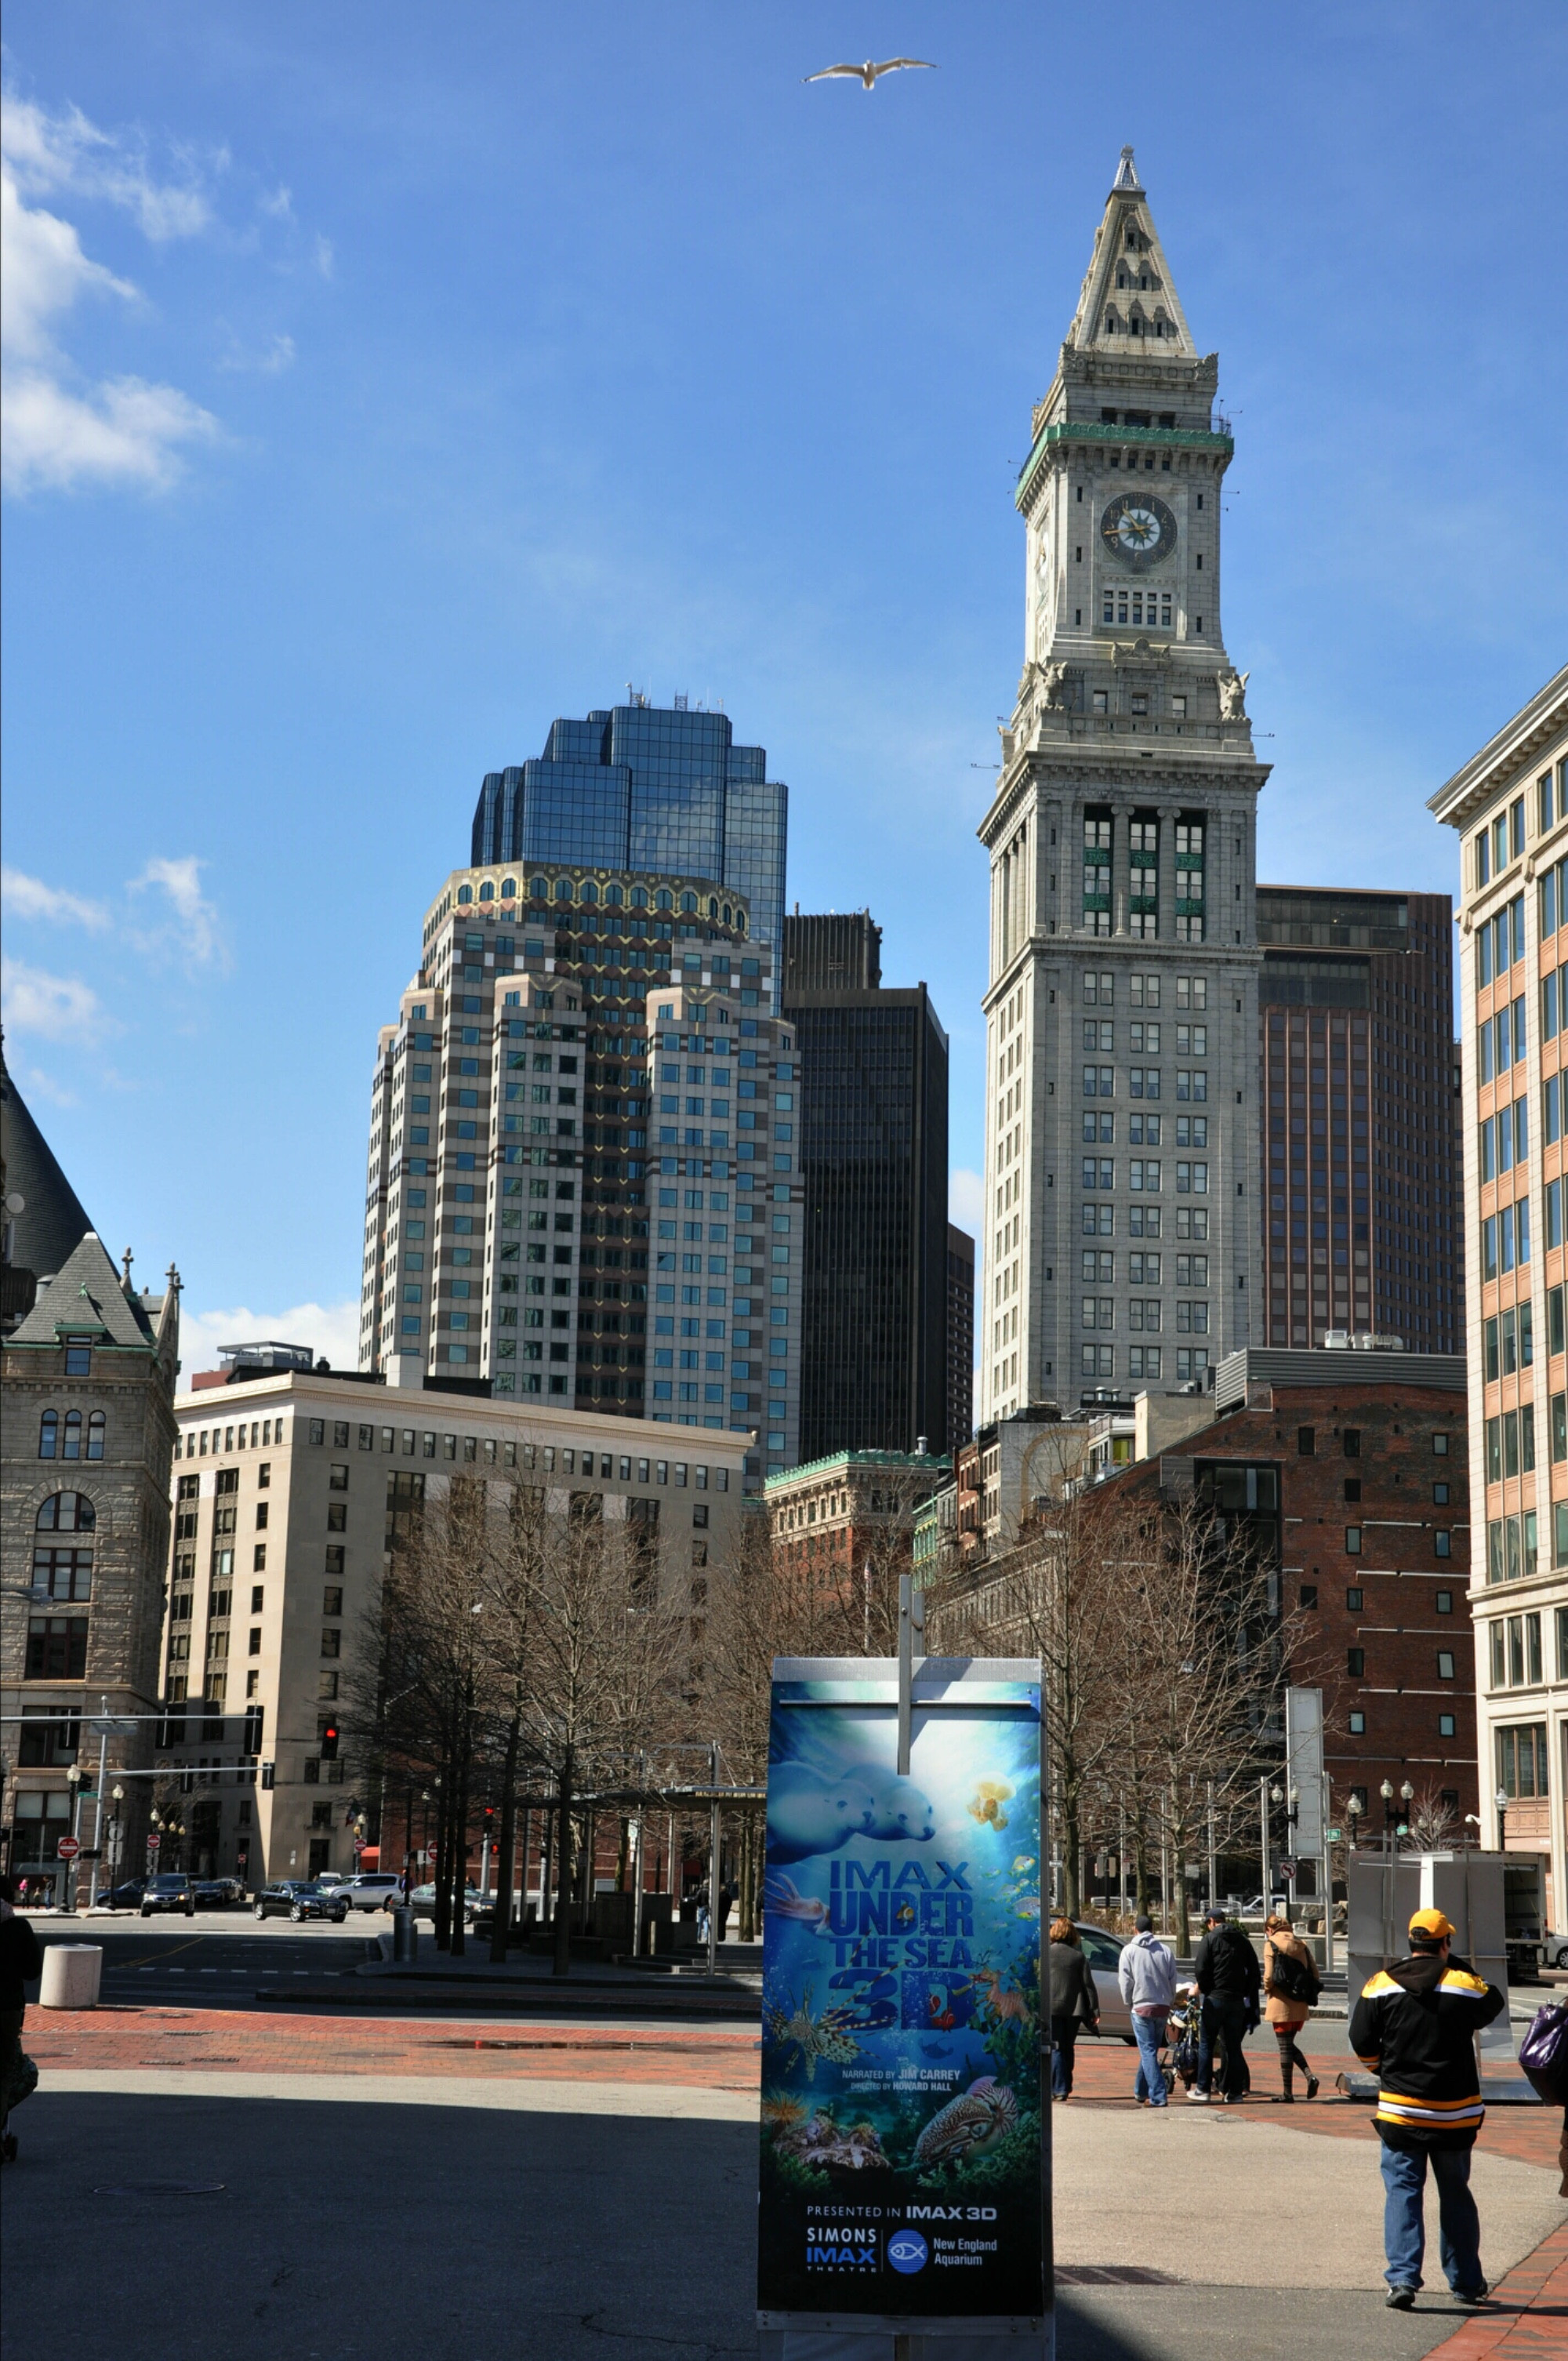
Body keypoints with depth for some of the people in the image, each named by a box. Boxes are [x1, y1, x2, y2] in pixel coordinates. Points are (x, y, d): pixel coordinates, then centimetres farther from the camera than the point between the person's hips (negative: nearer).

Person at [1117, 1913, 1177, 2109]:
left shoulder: (1129, 1950, -3)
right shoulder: (1164, 1951, 4)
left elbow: (1125, 1981, -4)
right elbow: (1173, 1980, 6)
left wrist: (1129, 2003, 10)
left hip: (1142, 2007, -4)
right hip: (1163, 2007, 4)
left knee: (1148, 2052, -4)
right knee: (1150, 2050, 18)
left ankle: (1157, 2096, -13)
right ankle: (1141, 2091, 29)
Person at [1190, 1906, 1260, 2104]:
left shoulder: (1210, 1939, -4)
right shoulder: (1242, 1940, 10)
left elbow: (1200, 1969, -11)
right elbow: (1254, 1969, 10)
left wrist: (1205, 1989, 4)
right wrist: (1245, 1993, 13)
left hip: (1215, 1998, -4)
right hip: (1238, 2001, 4)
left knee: (1206, 2045, 5)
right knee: (1234, 2047, 8)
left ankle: (1203, 2090, 4)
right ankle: (1235, 2092, 6)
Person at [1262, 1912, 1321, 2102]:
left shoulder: (1271, 1944, -6)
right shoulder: (1300, 1944, 10)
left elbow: (1269, 1976, -14)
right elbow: (1315, 1973, 7)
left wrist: (1267, 1989, 4)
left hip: (1281, 2003, -5)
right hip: (1301, 2005, 5)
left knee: (1285, 2047, 2)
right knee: (1289, 2044, 19)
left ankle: (1287, 2093, 5)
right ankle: (1309, 2075, -2)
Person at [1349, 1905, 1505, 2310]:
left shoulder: (1381, 1985, -5)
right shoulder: (1464, 1985, -7)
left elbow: (1361, 2041, -1)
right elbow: (1493, 2005, 14)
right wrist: (1462, 1968, 17)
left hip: (1400, 2110, -1)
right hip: (1455, 2112, 1)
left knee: (1402, 2192, 2)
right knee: (1456, 2194, 15)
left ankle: (1402, 2278, -11)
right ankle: (1466, 2282, 23)